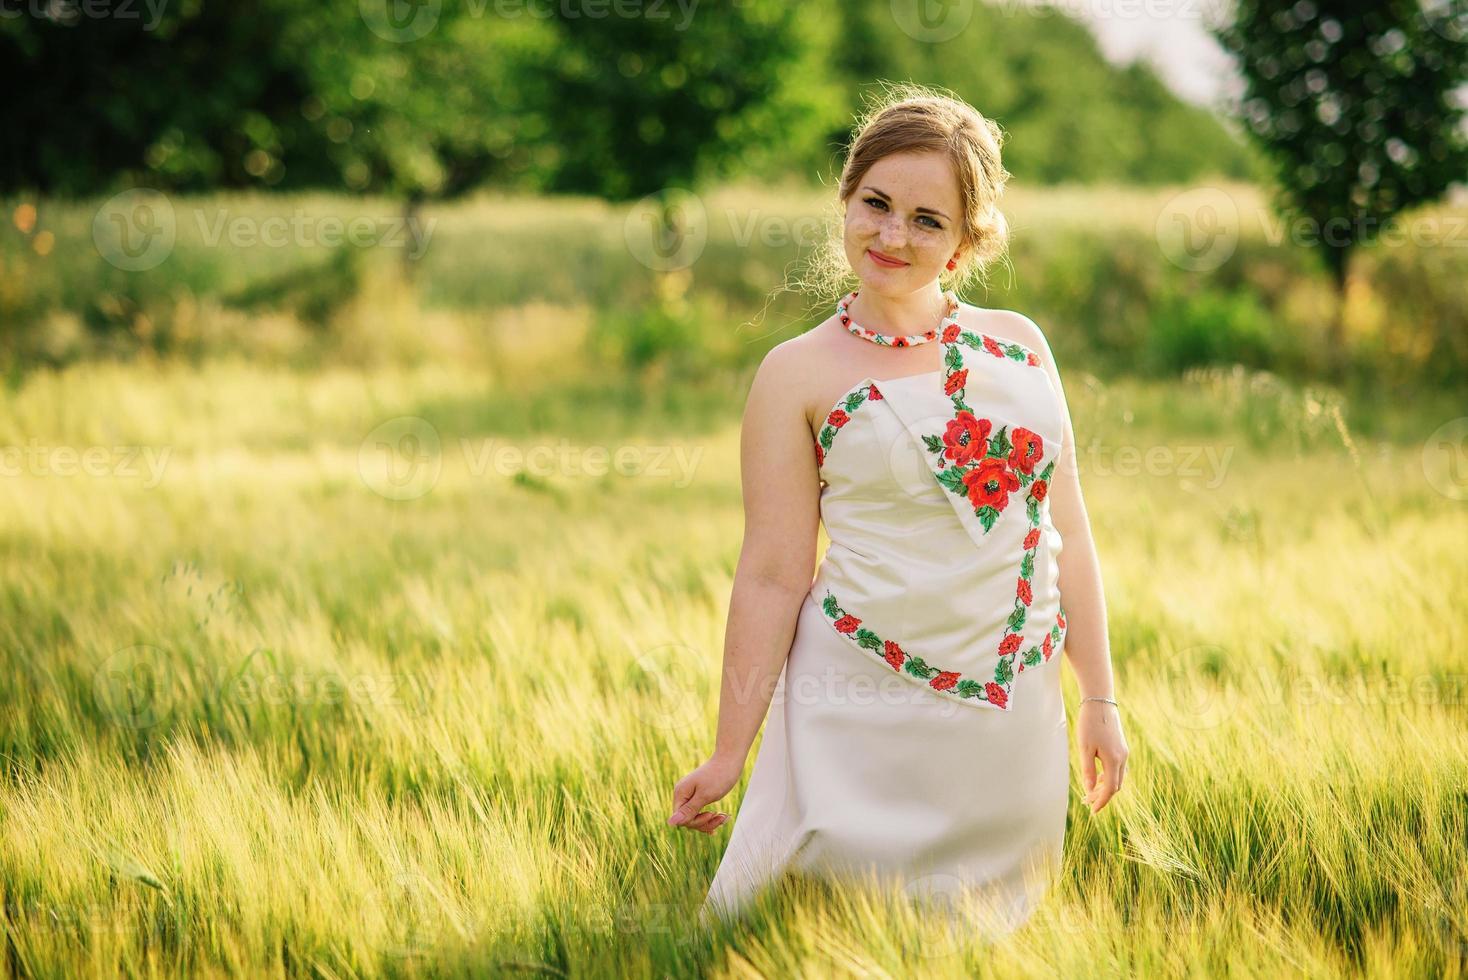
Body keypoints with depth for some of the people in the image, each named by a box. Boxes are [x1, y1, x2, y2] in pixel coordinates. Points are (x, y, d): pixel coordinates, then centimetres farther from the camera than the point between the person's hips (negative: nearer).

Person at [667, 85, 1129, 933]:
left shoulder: (1020, 345, 7)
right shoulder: (800, 375, -3)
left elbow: (1067, 532, 10)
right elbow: (773, 576, -5)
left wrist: (1100, 697, 9)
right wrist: (731, 752, -5)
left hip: (1016, 707, 4)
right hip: (863, 710, -3)